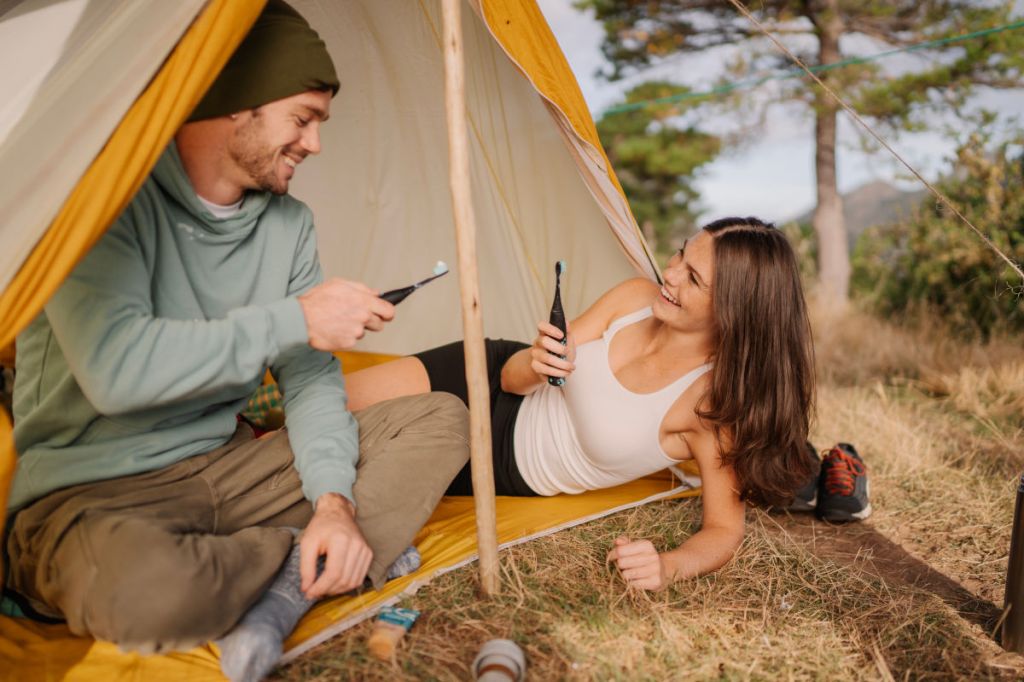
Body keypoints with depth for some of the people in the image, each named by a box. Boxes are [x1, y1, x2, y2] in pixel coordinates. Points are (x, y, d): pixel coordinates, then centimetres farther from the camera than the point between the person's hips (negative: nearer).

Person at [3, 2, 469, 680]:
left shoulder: (289, 223, 2)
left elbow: (311, 379, 0)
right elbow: (113, 370, -31)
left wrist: (333, 500, -16)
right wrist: (293, 320, -25)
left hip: (225, 466, 6)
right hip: (93, 493, -5)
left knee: (441, 419, -4)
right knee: (140, 588, -42)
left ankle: (283, 598, -17)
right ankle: (311, 560, -10)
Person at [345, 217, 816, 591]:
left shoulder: (710, 401, -26)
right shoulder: (635, 297, -13)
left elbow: (725, 529, -20)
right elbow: (512, 376, -7)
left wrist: (671, 565, -41)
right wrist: (534, 365, -31)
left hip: (511, 471, -3)